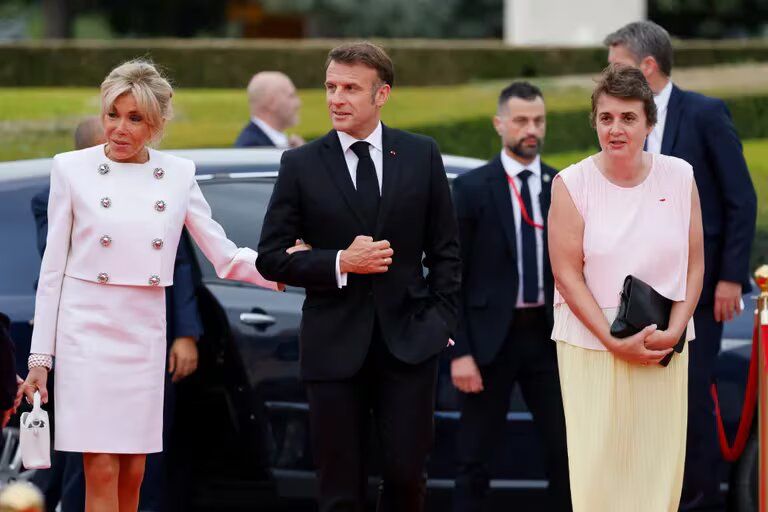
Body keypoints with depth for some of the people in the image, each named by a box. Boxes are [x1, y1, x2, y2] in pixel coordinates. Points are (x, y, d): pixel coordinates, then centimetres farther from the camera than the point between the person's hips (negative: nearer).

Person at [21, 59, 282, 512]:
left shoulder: (178, 174, 5)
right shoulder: (73, 169, -1)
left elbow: (225, 255, 7)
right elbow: (53, 266, 1)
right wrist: (40, 356, -1)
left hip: (145, 332, 3)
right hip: (88, 325, -3)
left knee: (133, 473, 5)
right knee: (101, 471, -7)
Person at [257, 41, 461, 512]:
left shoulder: (422, 155, 5)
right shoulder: (301, 165, 1)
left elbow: (445, 248, 9)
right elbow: (271, 256, 1)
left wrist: (441, 320, -1)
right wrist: (339, 264, -13)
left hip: (409, 343, 0)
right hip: (334, 345, 0)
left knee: (406, 473, -4)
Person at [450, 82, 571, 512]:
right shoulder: (472, 189, -3)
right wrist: (460, 352, -12)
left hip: (548, 336, 3)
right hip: (492, 337, -3)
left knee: (567, 451, 6)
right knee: (475, 457, 4)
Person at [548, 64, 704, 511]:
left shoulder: (679, 176, 1)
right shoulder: (573, 184, -5)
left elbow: (695, 264, 5)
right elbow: (568, 275, -6)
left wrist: (675, 330, -8)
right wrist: (615, 341, -12)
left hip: (664, 347, 2)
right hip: (592, 345, -2)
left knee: (659, 459, 2)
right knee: (598, 462, -3)